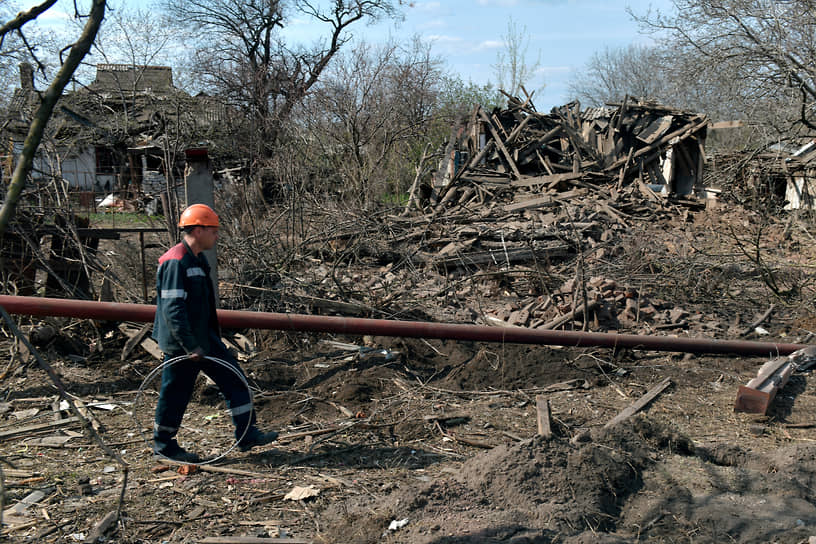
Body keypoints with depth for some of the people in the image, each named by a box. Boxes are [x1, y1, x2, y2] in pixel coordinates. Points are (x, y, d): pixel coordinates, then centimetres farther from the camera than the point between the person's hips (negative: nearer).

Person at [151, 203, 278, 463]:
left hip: (205, 339, 10)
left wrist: (213, 335, 24)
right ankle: (163, 444, 23)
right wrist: (190, 346, -27)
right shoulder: (175, 262, -21)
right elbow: (173, 309, -26)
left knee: (233, 378, 8)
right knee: (176, 393, 4)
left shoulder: (198, 259, 11)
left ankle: (247, 435, 14)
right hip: (181, 344, -10)